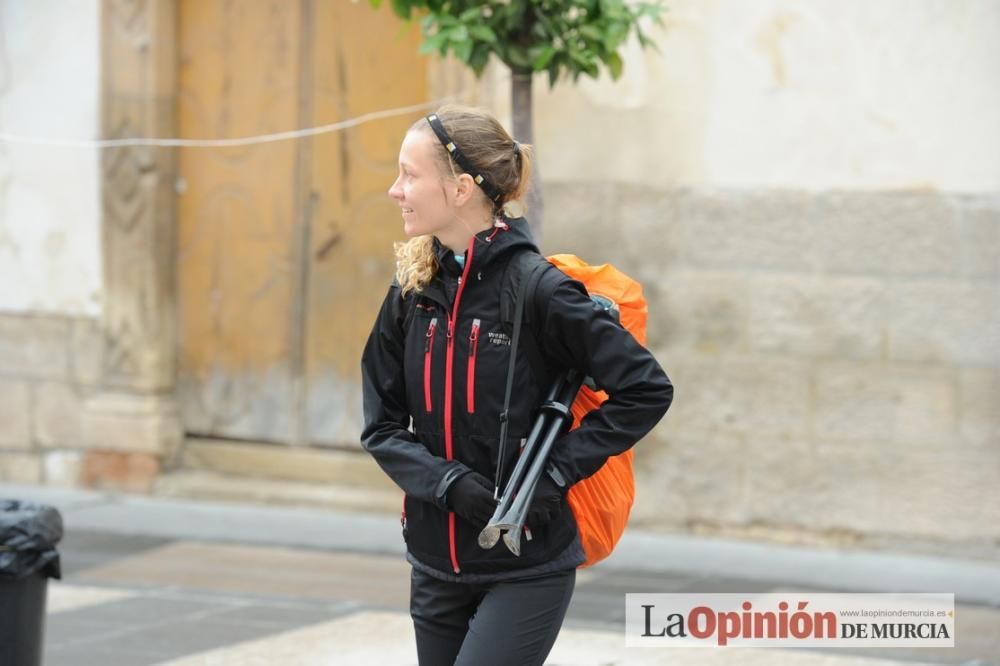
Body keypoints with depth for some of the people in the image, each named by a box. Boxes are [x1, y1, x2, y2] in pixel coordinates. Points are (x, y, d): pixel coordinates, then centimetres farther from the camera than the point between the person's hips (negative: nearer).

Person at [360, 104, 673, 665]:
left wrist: (556, 472, -16)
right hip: (437, 564, 6)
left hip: (527, 569, -6)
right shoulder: (414, 291, 3)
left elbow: (646, 389, -12)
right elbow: (383, 424, 4)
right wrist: (448, 482, -14)